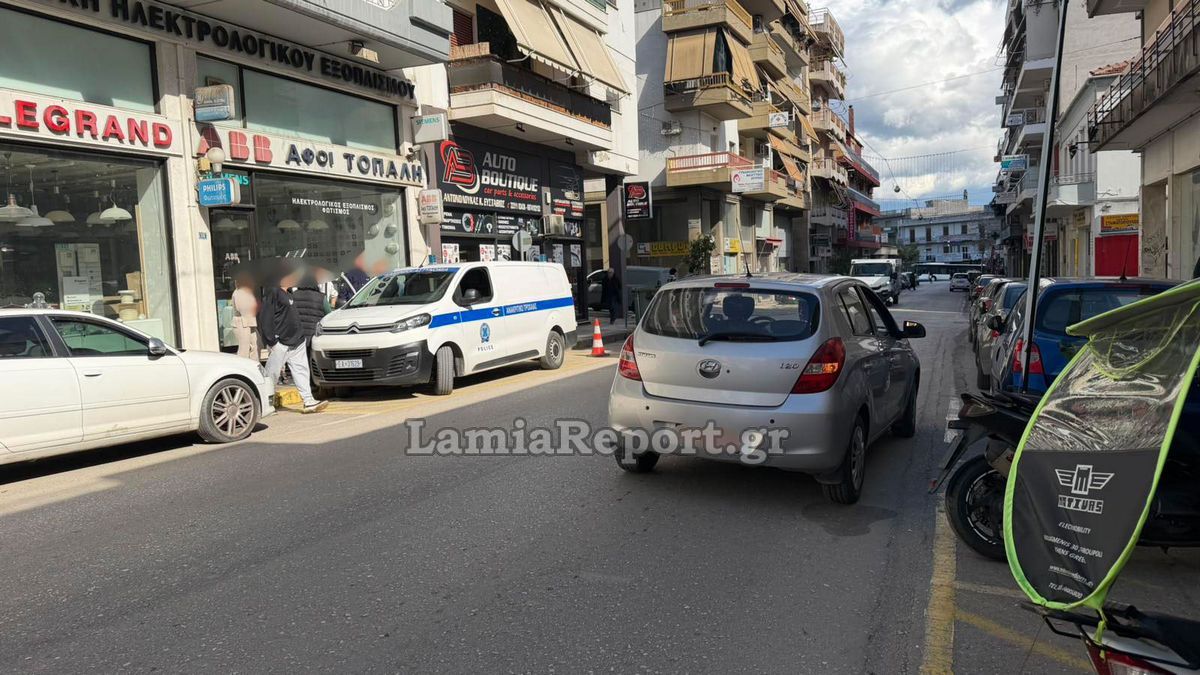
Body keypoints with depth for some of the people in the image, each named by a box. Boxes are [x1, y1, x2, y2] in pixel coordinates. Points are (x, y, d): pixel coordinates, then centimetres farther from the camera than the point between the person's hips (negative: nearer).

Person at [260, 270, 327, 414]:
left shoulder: (286, 295, 18)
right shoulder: (273, 293, -10)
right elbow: (265, 318, -15)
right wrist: (271, 341, -17)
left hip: (297, 343, 9)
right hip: (280, 344, -9)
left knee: (301, 371, 3)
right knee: (272, 374, 0)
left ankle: (309, 401, 1)